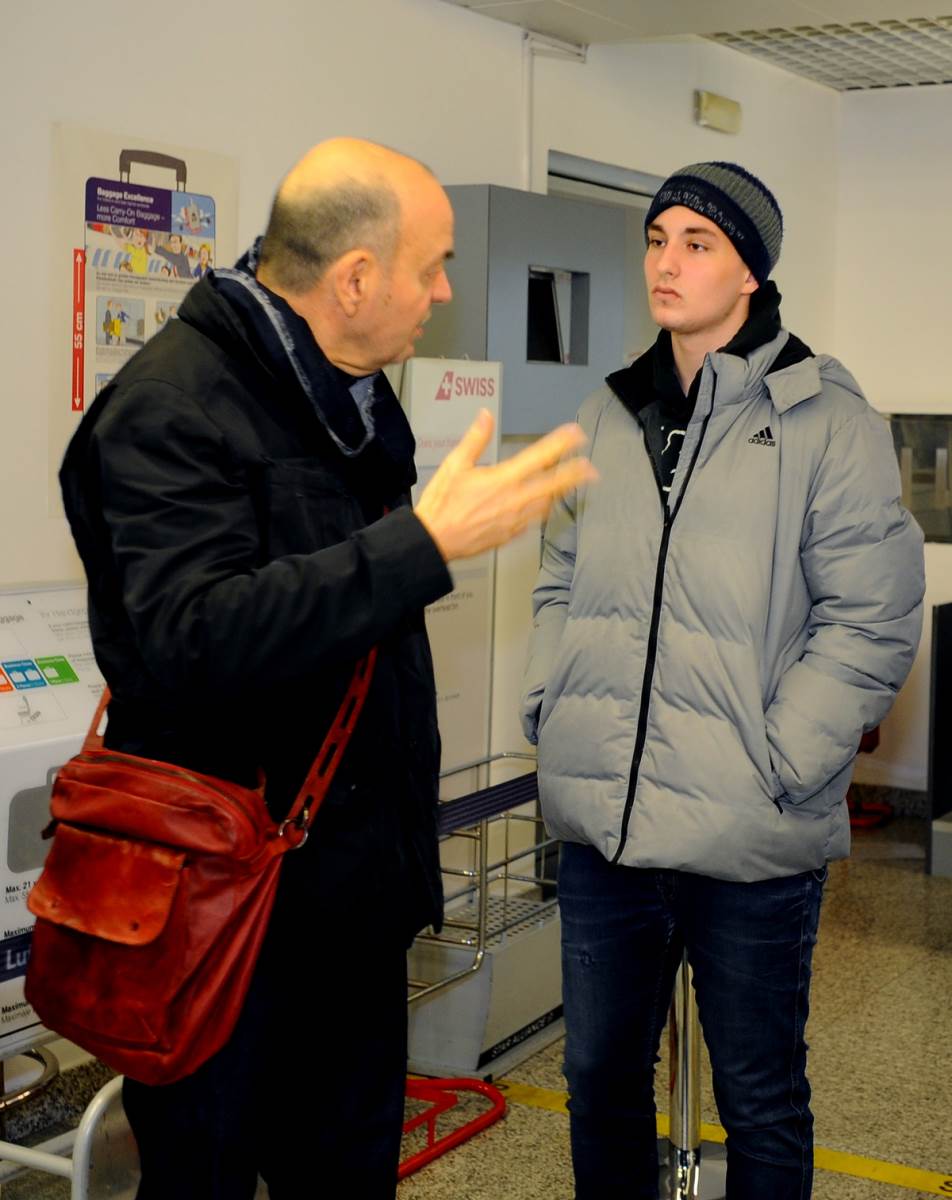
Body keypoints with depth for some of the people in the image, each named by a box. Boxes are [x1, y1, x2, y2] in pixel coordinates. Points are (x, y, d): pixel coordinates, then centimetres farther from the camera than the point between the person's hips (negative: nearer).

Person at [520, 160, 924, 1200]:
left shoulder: (824, 422, -7)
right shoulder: (608, 418, 10)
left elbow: (874, 618, -10)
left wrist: (776, 764, -15)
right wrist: (547, 708, 4)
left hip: (749, 841, -5)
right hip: (598, 826, 5)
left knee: (760, 1104, 12)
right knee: (600, 1079, 19)